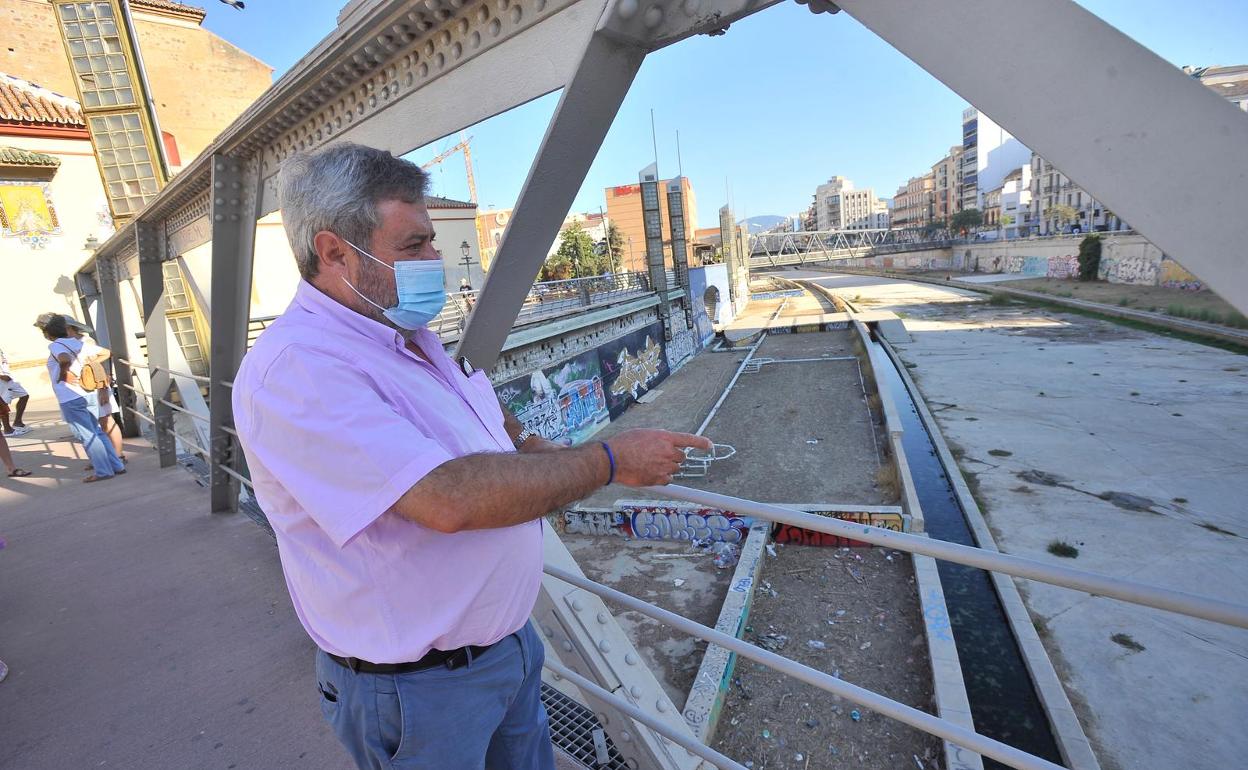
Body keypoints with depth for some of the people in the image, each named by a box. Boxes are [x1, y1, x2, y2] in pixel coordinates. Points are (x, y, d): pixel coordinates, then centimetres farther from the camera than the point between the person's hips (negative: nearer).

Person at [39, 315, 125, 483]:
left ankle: (103, 471, 2)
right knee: (97, 433, 13)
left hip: (71, 399, -7)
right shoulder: (76, 342, 10)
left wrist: (63, 374, -13)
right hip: (87, 394, 7)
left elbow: (65, 359, -30)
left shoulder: (55, 346, -10)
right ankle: (117, 466, 14)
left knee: (87, 436, -2)